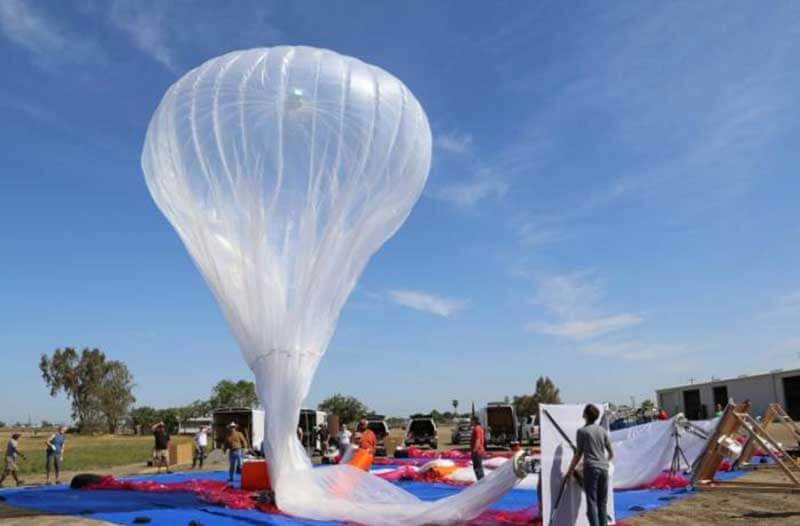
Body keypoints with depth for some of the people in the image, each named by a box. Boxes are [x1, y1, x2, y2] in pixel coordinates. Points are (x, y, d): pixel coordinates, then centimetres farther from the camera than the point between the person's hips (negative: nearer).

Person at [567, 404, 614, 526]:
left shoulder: (582, 431, -4)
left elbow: (578, 454, -2)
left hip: (591, 468, -4)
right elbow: (611, 454, 13)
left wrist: (571, 470, 9)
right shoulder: (603, 431, 8)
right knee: (602, 502, 11)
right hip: (604, 468, 5)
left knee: (592, 502, -2)